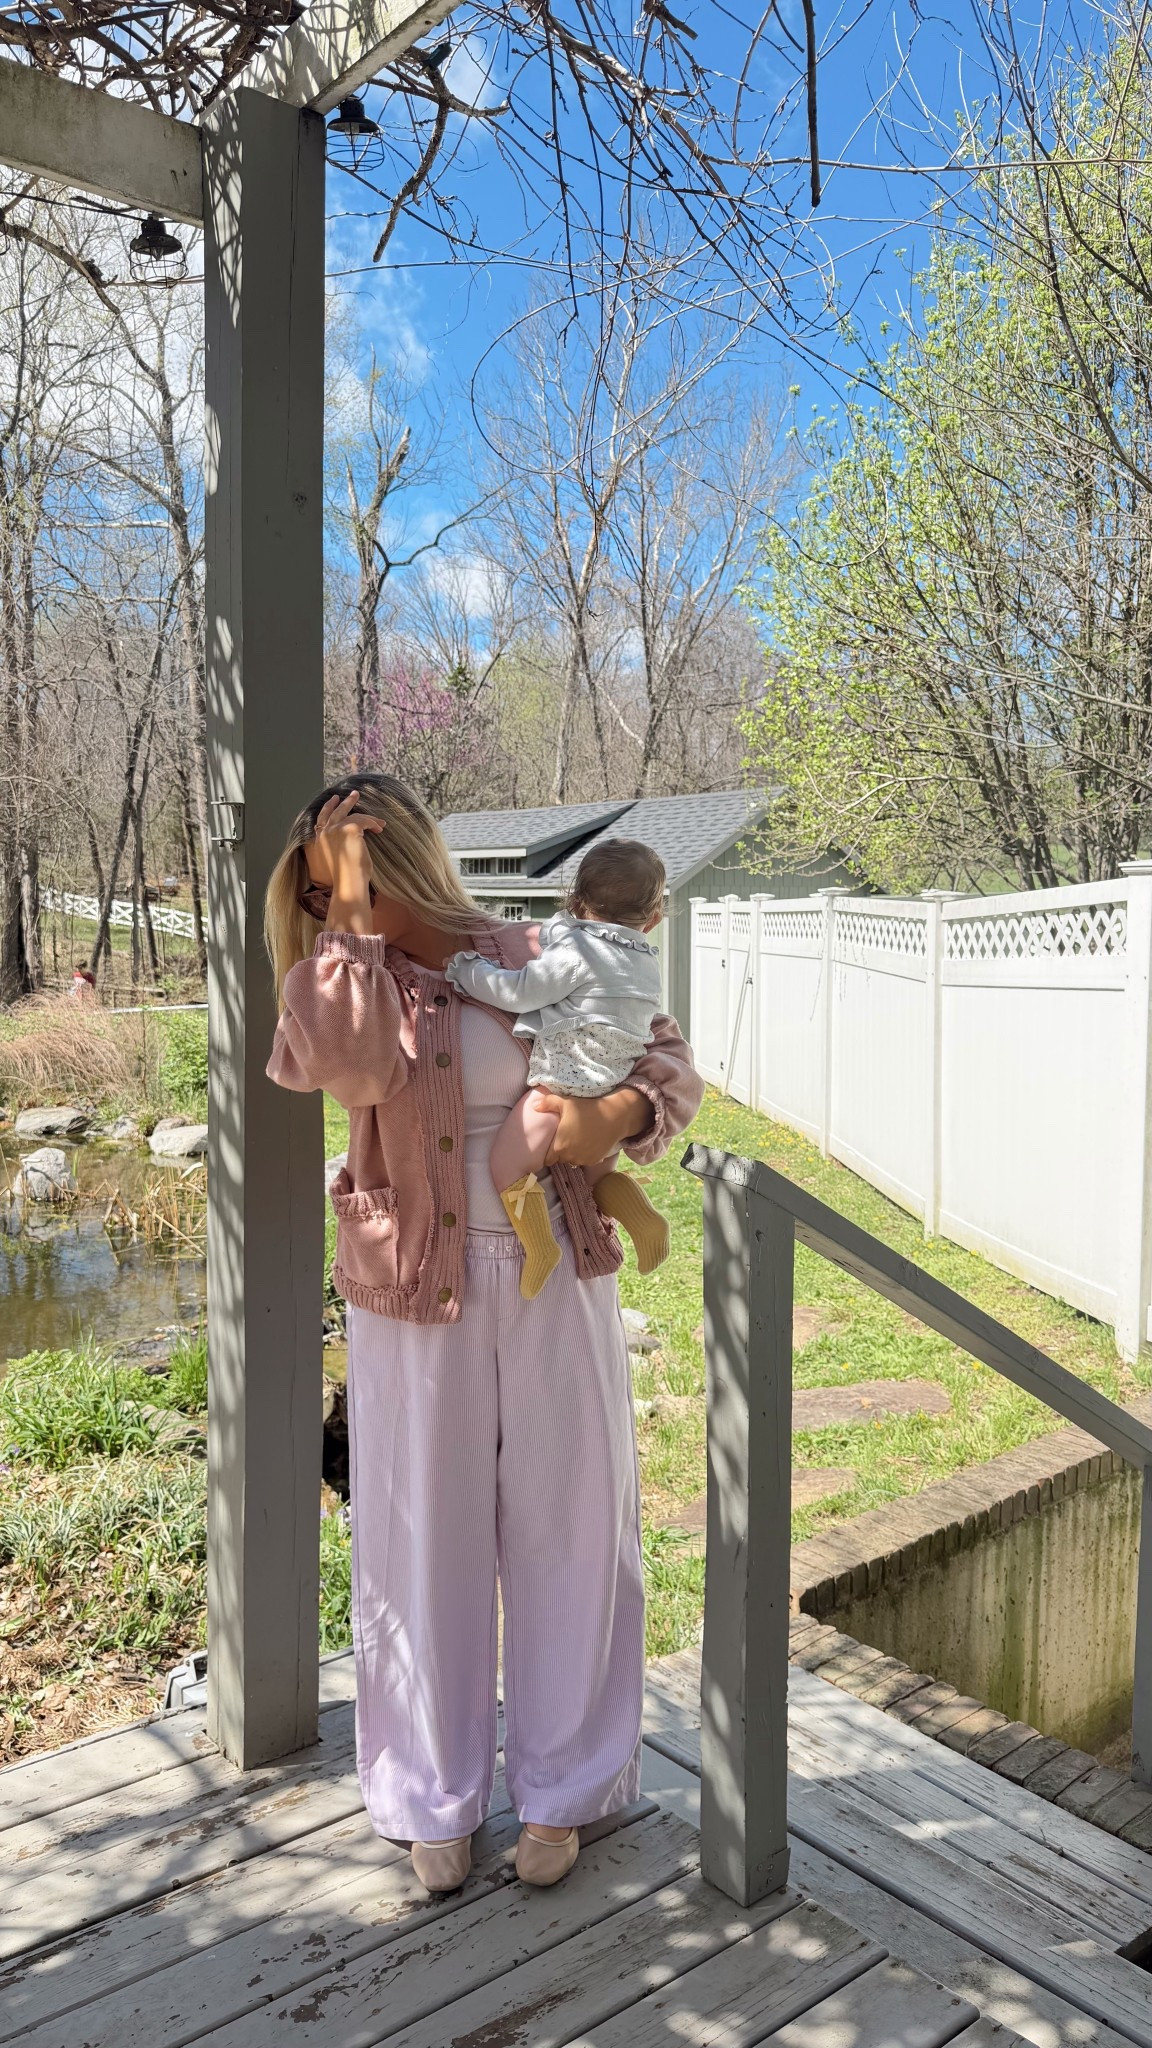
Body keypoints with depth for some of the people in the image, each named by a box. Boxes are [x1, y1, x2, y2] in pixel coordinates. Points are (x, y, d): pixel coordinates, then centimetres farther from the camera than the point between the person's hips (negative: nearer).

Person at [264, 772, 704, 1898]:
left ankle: (558, 1791, 33)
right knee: (426, 1543, 11)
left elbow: (668, 1055, 5)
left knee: (564, 1533, 11)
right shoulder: (352, 981, -1)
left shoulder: (532, 961, 0)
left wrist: (619, 1112, -15)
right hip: (416, 1300, 0)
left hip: (555, 1285, 1)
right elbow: (344, 1060, -25)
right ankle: (434, 1799, 33)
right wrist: (355, 919, -16)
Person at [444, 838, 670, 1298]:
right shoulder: (646, 963, 14)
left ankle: (538, 1245, -15)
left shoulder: (574, 951, -10)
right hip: (616, 1093, 8)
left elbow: (518, 992, -12)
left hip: (567, 1084, -8)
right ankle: (641, 1215, 2)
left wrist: (464, 969, 1)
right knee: (597, 1172, 25)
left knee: (507, 1161, -5)